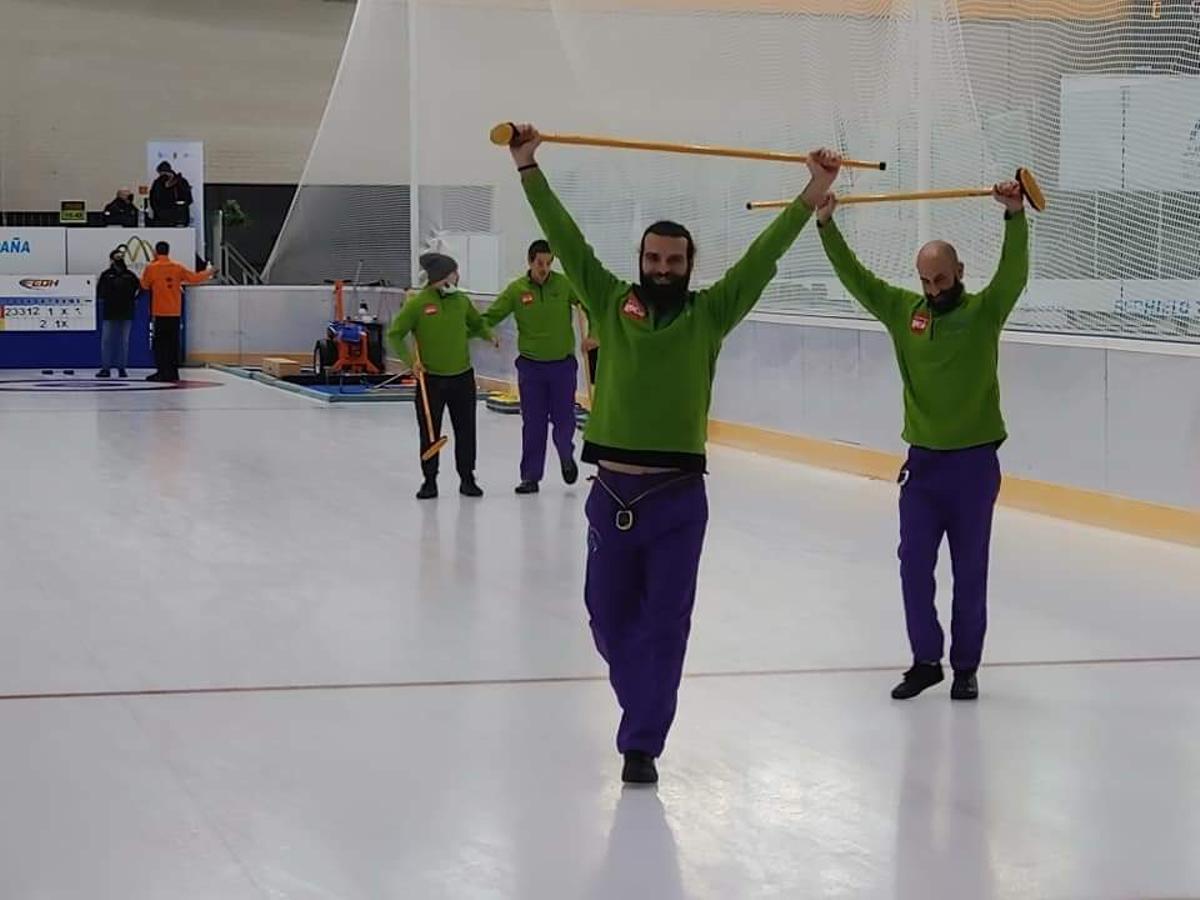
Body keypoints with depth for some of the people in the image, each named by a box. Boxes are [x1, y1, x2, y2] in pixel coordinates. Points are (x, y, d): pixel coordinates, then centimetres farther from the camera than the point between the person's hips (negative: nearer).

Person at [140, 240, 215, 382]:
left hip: (159, 312, -4)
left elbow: (145, 285, 6)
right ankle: (173, 372, 11)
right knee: (174, 342, 9)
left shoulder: (151, 268, -7)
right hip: (175, 312, 4)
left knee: (160, 342, -2)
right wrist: (209, 273, 25)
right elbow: (195, 278, 6)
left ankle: (162, 371, -8)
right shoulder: (178, 267, 2)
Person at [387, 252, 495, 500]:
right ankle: (430, 481, 16)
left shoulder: (461, 301, 4)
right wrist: (410, 359, -18)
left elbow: (477, 324, 23)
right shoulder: (417, 303, -10)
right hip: (431, 379, -4)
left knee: (466, 430, 8)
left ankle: (467, 478, 20)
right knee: (429, 433, 3)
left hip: (462, 377, 4)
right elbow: (394, 335, -7)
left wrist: (488, 335, 4)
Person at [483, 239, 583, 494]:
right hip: (531, 366, 0)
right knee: (533, 424, 3)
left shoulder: (564, 285, -6)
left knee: (564, 420, 4)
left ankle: (566, 457, 32)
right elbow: (491, 317, -3)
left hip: (563, 364, 0)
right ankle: (531, 476, 11)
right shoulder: (517, 290, -4)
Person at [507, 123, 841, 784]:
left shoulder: (710, 313, 3)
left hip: (678, 496, -1)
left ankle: (641, 743, 8)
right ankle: (644, 707, 39)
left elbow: (765, 253, -2)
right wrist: (528, 168, -3)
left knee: (664, 624, 1)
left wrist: (814, 193, -8)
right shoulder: (610, 303, 5)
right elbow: (565, 238, 2)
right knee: (609, 617, 12)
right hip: (612, 491, 1)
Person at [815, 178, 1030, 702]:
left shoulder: (984, 310, -6)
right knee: (914, 566, 3)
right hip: (922, 461, 3)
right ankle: (925, 660, 16)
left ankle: (966, 667, 17)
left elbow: (1014, 272, -21)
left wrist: (1014, 216, -36)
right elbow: (855, 278, 3)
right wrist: (826, 225, -7)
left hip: (975, 463, -3)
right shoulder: (903, 310, 4)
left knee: (969, 571, 6)